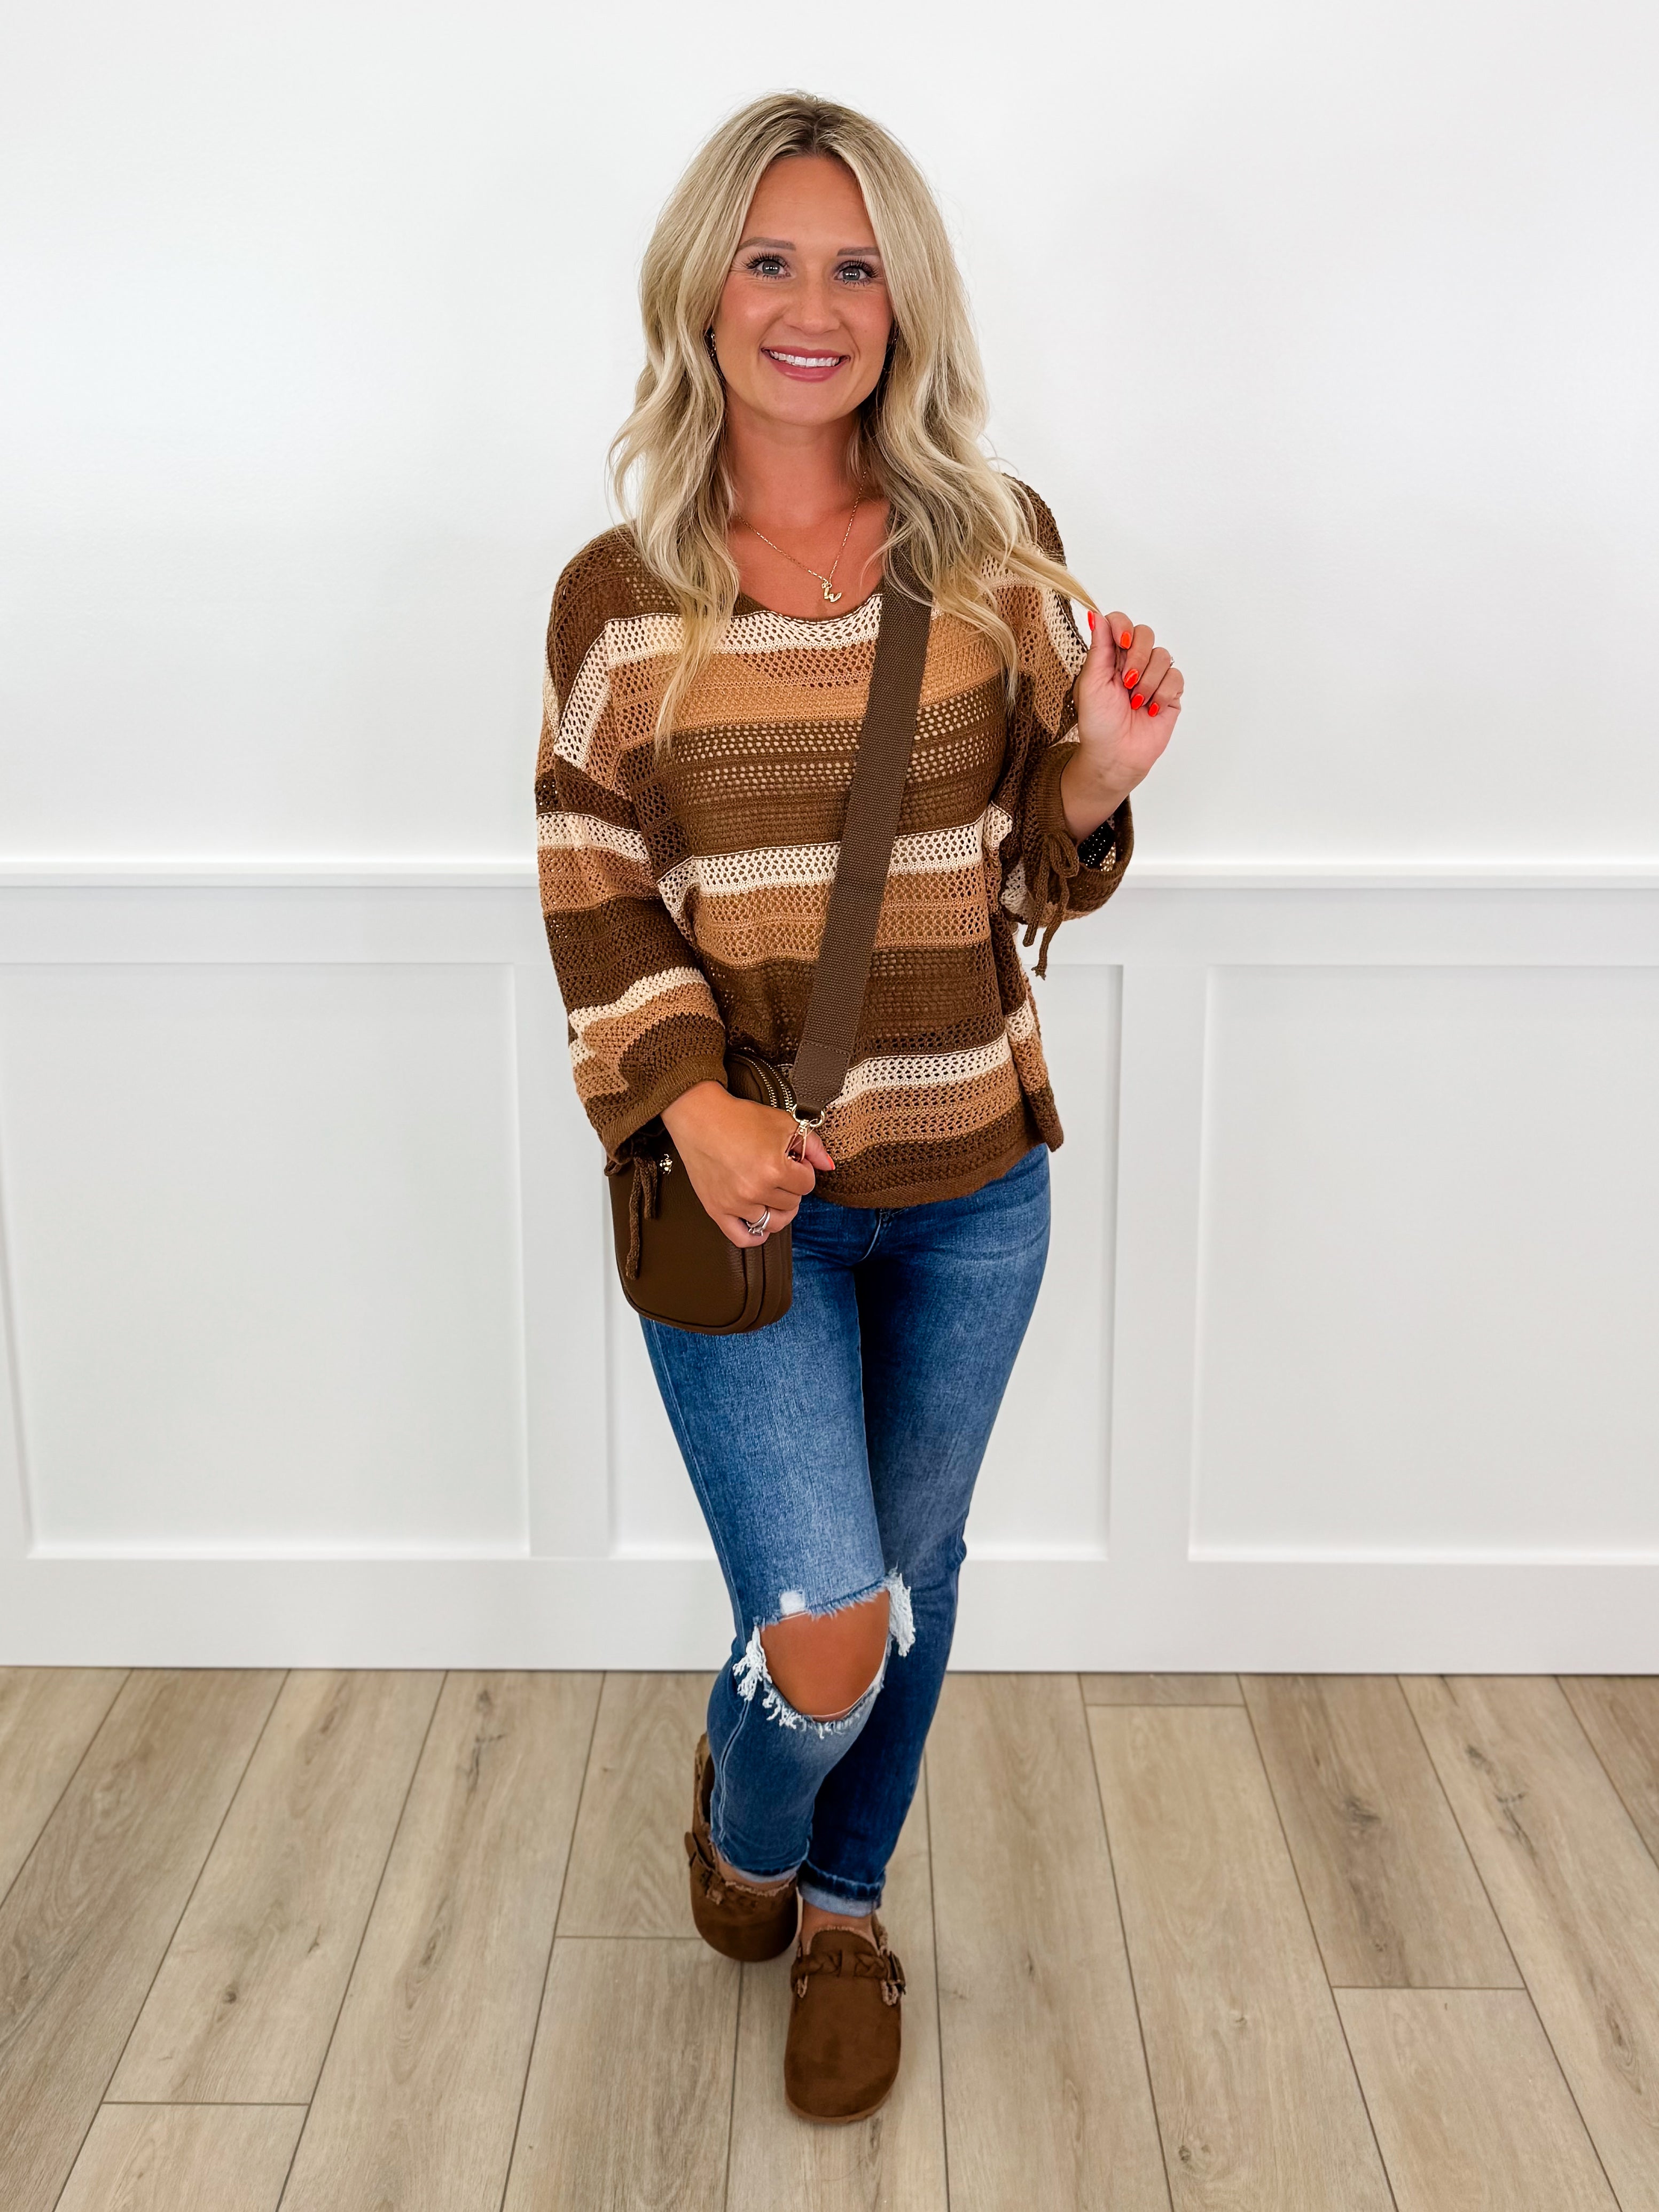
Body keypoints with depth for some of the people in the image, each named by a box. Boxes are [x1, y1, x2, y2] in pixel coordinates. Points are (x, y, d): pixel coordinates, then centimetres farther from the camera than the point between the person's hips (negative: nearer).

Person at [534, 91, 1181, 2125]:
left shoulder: (1000, 551, 0)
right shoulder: (620, 591, -4)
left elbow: (1040, 880, 6)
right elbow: (588, 894, -1)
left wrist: (1100, 780, -16)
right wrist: (689, 1107, -16)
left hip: (970, 1184, 3)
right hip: (743, 1190, -2)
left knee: (910, 1571, 17)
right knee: (826, 1640, -9)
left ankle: (842, 1910, 45)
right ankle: (741, 1813, 30)